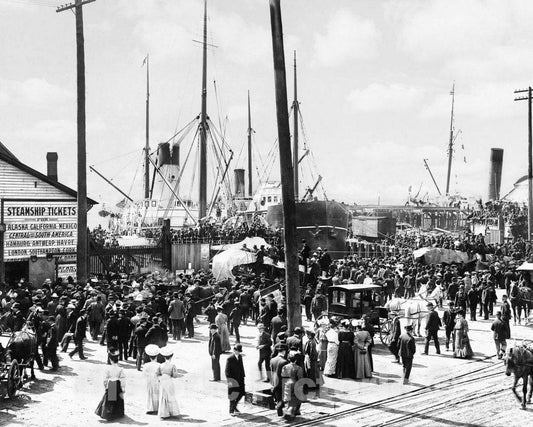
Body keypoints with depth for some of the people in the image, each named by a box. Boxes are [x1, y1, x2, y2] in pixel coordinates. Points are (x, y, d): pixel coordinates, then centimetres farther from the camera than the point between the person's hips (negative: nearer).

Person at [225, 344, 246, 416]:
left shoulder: (240, 356, 8)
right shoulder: (229, 359, -13)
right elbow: (227, 371, -13)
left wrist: (243, 376, 10)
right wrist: (229, 381, -19)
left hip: (240, 378, 7)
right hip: (233, 379, -7)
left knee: (241, 393, 8)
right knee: (233, 395, -1)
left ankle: (234, 406, 31)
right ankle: (231, 411, 12)